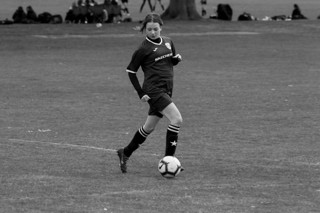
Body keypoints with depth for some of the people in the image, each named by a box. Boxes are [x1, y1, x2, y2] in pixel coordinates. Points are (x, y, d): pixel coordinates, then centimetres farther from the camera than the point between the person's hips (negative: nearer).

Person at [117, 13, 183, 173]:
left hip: (166, 90, 7)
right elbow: (130, 71, -2)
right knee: (177, 119, -21)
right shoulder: (144, 49, -8)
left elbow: (172, 61, 26)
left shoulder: (168, 42, 10)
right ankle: (168, 159, -17)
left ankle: (125, 153, 33)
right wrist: (140, 93, -8)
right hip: (154, 90, -7)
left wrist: (177, 58, 0)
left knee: (149, 127, 15)